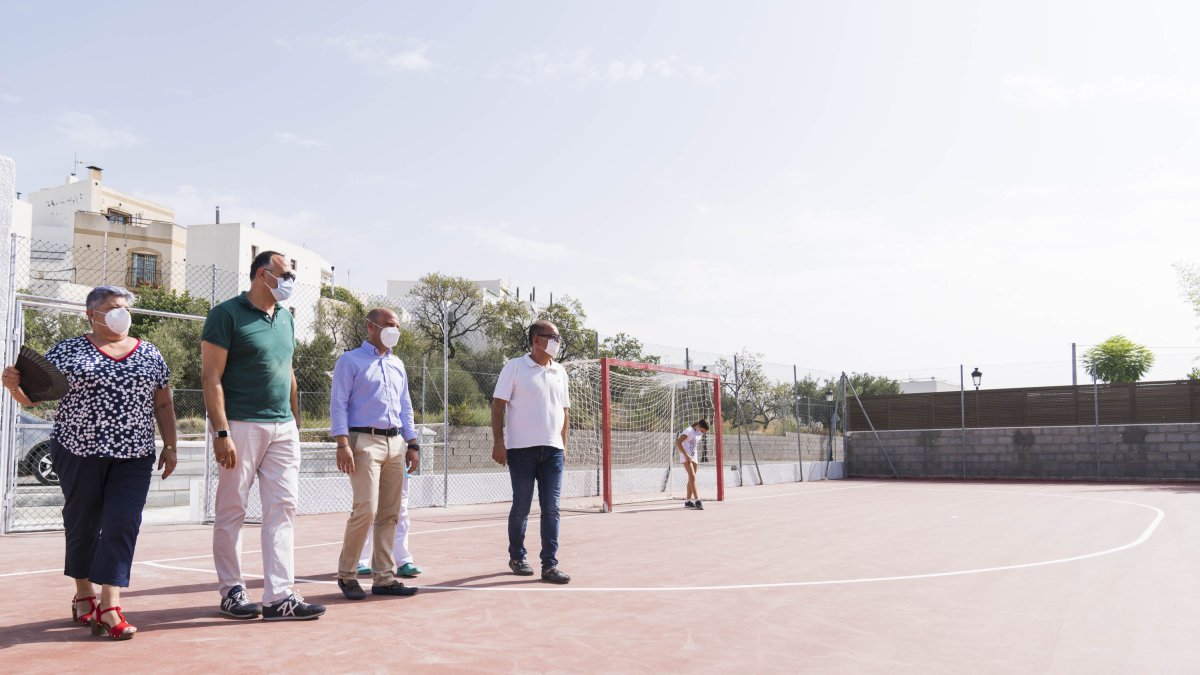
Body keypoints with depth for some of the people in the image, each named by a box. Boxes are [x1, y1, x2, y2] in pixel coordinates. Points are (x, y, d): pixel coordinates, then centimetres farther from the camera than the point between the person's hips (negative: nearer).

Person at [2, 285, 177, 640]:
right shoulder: (68, 350, 3)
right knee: (82, 522, 9)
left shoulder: (150, 354, 10)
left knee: (122, 525, -7)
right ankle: (84, 593, 28)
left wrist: (170, 447, 9)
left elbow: (163, 405, 13)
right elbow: (35, 395, 1)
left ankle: (109, 606, -5)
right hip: (80, 451, -1)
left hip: (133, 455, 1)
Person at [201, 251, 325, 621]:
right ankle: (232, 592, 17)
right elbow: (211, 377, -10)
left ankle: (279, 596, 4)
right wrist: (221, 432, -17)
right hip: (241, 425, -6)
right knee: (231, 511, 4)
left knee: (282, 510, 2)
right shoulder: (227, 314, -5)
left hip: (283, 428, 7)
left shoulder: (285, 318, 16)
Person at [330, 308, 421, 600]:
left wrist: (412, 445, 15)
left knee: (390, 514, 4)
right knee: (366, 510, -13)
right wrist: (343, 444, -15)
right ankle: (346, 574, 3)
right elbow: (338, 404, -5)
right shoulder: (350, 361, 2)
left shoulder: (397, 365, 20)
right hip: (365, 441, -6)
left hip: (396, 444, 6)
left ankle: (384, 577, 10)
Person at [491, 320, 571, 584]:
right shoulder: (515, 367, -2)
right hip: (521, 449, -4)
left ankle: (549, 565, 3)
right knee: (521, 507, 4)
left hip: (552, 450, 4)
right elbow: (498, 405, -6)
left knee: (551, 508, 0)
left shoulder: (559, 372, 14)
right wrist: (498, 442, -12)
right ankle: (516, 557, 22)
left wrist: (563, 443, 13)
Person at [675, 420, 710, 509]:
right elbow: (678, 442, -22)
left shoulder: (699, 434, 12)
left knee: (691, 478, 7)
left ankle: (688, 501, 11)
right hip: (686, 458, -8)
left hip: (693, 458, 8)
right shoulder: (689, 431, -13)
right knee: (692, 476, -18)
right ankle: (697, 500, -23)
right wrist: (686, 455, -25)